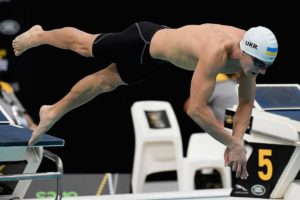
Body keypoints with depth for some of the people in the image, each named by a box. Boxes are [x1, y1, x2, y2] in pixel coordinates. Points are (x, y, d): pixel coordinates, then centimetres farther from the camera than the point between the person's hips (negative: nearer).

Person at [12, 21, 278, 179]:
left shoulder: (249, 51, -23)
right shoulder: (216, 52, -46)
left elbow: (246, 102, -10)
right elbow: (196, 108, -48)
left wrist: (236, 140, -23)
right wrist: (234, 144, -44)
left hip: (158, 45, 6)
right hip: (143, 42, -6)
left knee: (105, 82, 24)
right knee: (83, 46, 21)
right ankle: (38, 36, 51)